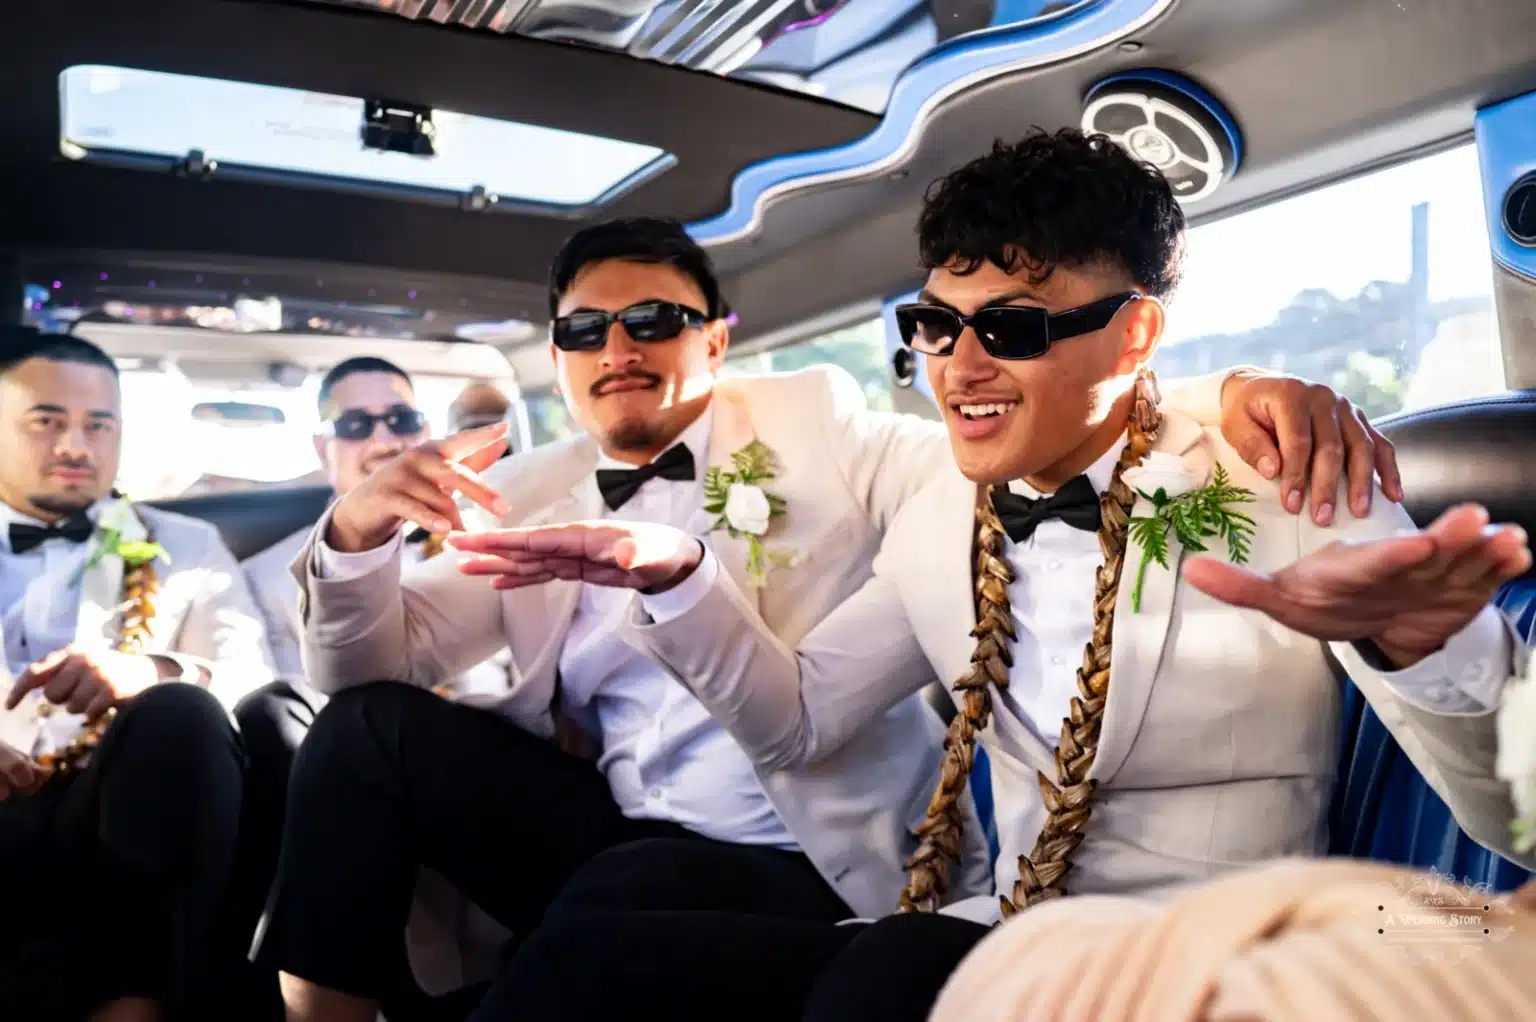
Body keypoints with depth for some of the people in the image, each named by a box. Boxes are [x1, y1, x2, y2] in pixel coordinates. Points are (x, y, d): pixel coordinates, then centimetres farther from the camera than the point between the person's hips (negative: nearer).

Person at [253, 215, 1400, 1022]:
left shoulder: (815, 420, 2)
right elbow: (372, 674, 10)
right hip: (619, 842, 4)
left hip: (816, 871, -3)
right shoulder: (527, 494, 11)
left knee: (616, 898, -33)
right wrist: (357, 536, -11)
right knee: (375, 732, -11)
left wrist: (1226, 395, -26)